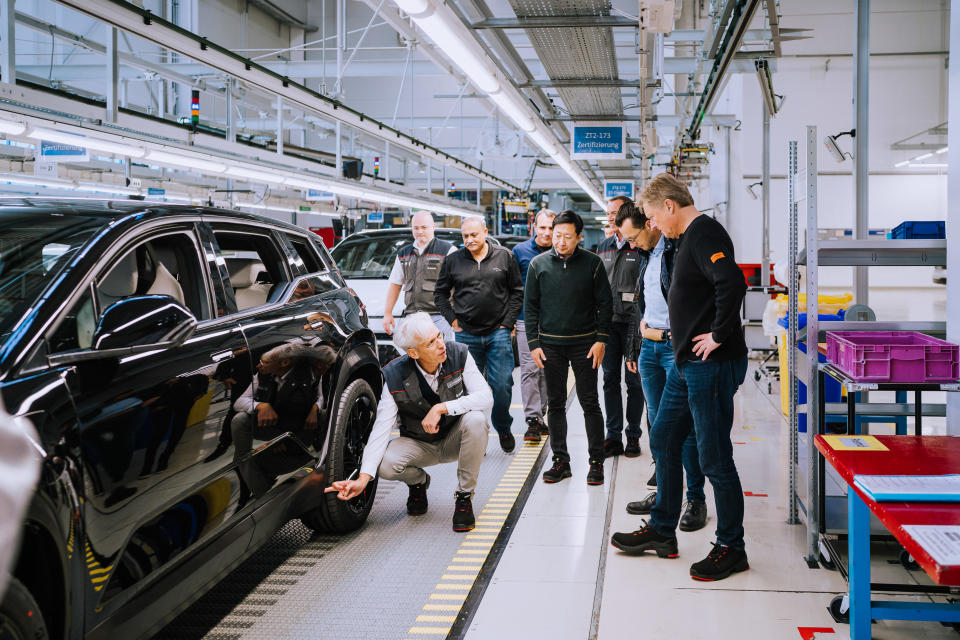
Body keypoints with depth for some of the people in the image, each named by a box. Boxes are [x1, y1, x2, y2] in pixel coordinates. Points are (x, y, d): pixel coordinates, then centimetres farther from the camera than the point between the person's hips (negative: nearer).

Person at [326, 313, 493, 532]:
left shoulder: (459, 355, -18)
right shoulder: (395, 376, -20)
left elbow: (486, 398, -24)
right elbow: (381, 428, -22)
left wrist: (441, 408, -35)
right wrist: (363, 479, -32)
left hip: (455, 439, 0)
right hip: (419, 444, 0)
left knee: (475, 420, -33)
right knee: (386, 464, -29)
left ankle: (464, 496, -13)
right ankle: (418, 482, 11)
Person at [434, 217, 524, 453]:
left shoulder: (504, 257, 4)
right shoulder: (453, 261, 5)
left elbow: (517, 292, 8)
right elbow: (440, 293, 13)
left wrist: (507, 322, 0)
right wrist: (453, 320, 4)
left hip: (498, 334, -1)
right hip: (466, 335, 1)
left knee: (502, 385, -3)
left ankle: (503, 429, 19)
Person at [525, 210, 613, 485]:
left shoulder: (592, 263, -2)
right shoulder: (539, 264, 2)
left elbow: (605, 304, 2)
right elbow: (530, 306, 5)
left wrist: (601, 340, -6)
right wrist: (533, 343, -1)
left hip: (584, 344, -2)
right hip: (551, 344, 2)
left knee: (590, 403, 2)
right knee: (555, 404, 7)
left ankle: (596, 461, 11)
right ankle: (560, 461, 17)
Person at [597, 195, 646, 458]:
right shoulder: (603, 246, 12)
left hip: (633, 323, -5)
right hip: (608, 322, 5)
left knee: (634, 381, 3)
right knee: (610, 379, 7)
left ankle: (633, 435, 14)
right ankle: (613, 437, 13)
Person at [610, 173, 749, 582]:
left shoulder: (705, 234, -16)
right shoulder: (690, 238, 16)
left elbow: (732, 283, -33)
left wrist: (719, 335, -24)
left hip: (712, 365, -11)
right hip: (686, 364, 11)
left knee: (714, 458, -2)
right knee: (664, 441, 17)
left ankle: (731, 548, 11)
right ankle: (661, 531, 29)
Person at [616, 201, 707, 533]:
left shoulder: (680, 250, -13)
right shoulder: (646, 255, 15)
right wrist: (634, 348, 22)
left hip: (677, 347, -8)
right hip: (649, 347, 8)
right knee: (657, 424, 13)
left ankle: (695, 498, 7)